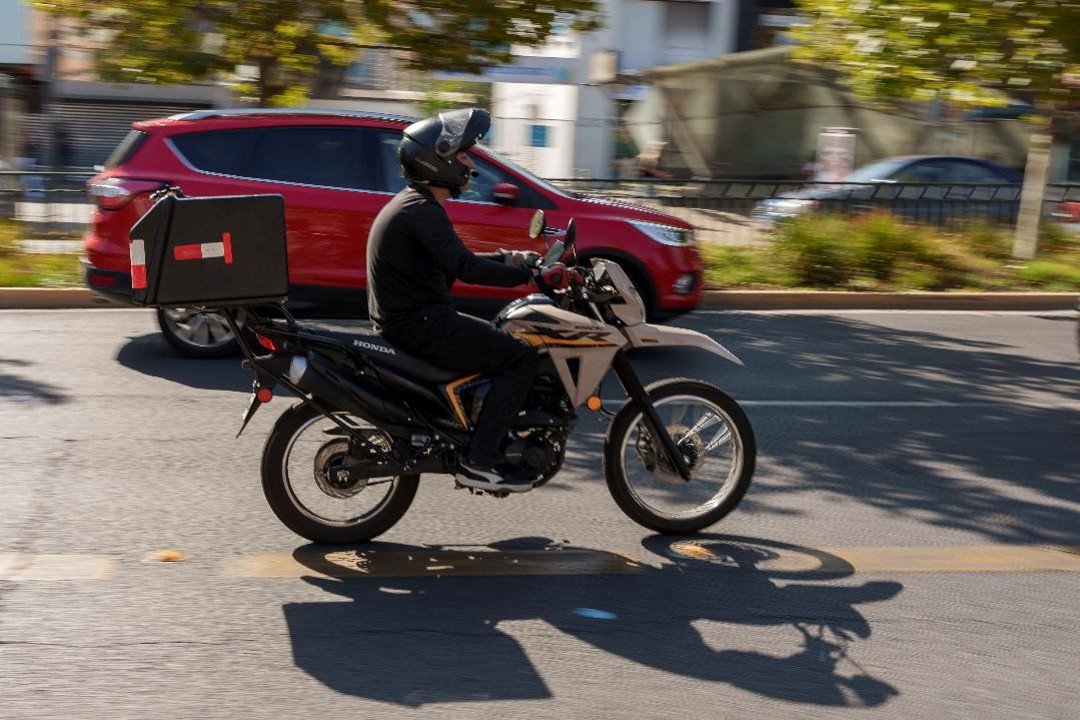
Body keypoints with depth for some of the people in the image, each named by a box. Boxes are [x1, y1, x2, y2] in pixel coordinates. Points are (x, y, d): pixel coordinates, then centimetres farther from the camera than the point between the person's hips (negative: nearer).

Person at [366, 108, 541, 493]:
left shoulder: (413, 204, 17)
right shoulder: (422, 211, -17)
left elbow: (455, 260, 26)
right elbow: (465, 269, -29)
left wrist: (507, 258, 16)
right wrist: (529, 274, -22)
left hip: (411, 320, 11)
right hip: (419, 326, -11)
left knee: (504, 341, 23)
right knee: (520, 358, -13)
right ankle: (479, 463, -15)